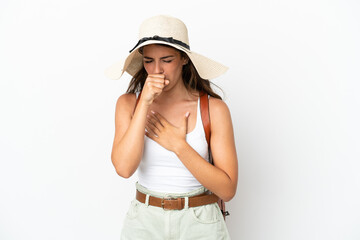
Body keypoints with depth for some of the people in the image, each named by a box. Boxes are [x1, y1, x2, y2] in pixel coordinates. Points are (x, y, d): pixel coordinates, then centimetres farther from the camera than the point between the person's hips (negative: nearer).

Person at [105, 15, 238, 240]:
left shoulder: (213, 108, -11)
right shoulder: (128, 103, -5)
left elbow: (227, 189, -13)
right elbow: (124, 168, -19)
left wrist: (178, 145, -18)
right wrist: (145, 104, -21)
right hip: (144, 221, 2)